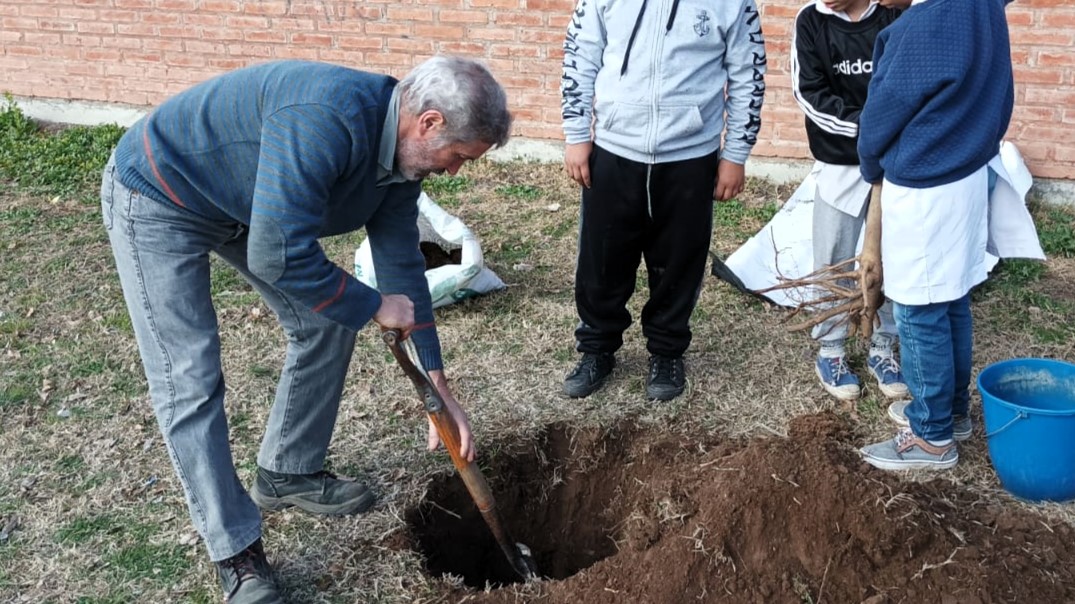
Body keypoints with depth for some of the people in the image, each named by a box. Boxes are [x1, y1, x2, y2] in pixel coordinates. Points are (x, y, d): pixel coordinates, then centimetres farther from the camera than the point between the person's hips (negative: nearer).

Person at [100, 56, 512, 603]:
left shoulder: (402, 151, -8)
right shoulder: (327, 120, -38)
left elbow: (403, 265, -1)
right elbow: (277, 255, -39)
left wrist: (439, 389, 0)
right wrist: (374, 306, -23)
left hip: (247, 203, 9)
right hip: (158, 198, -8)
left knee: (327, 325, 7)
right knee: (190, 379, -10)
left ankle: (286, 474, 26)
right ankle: (237, 556, 3)